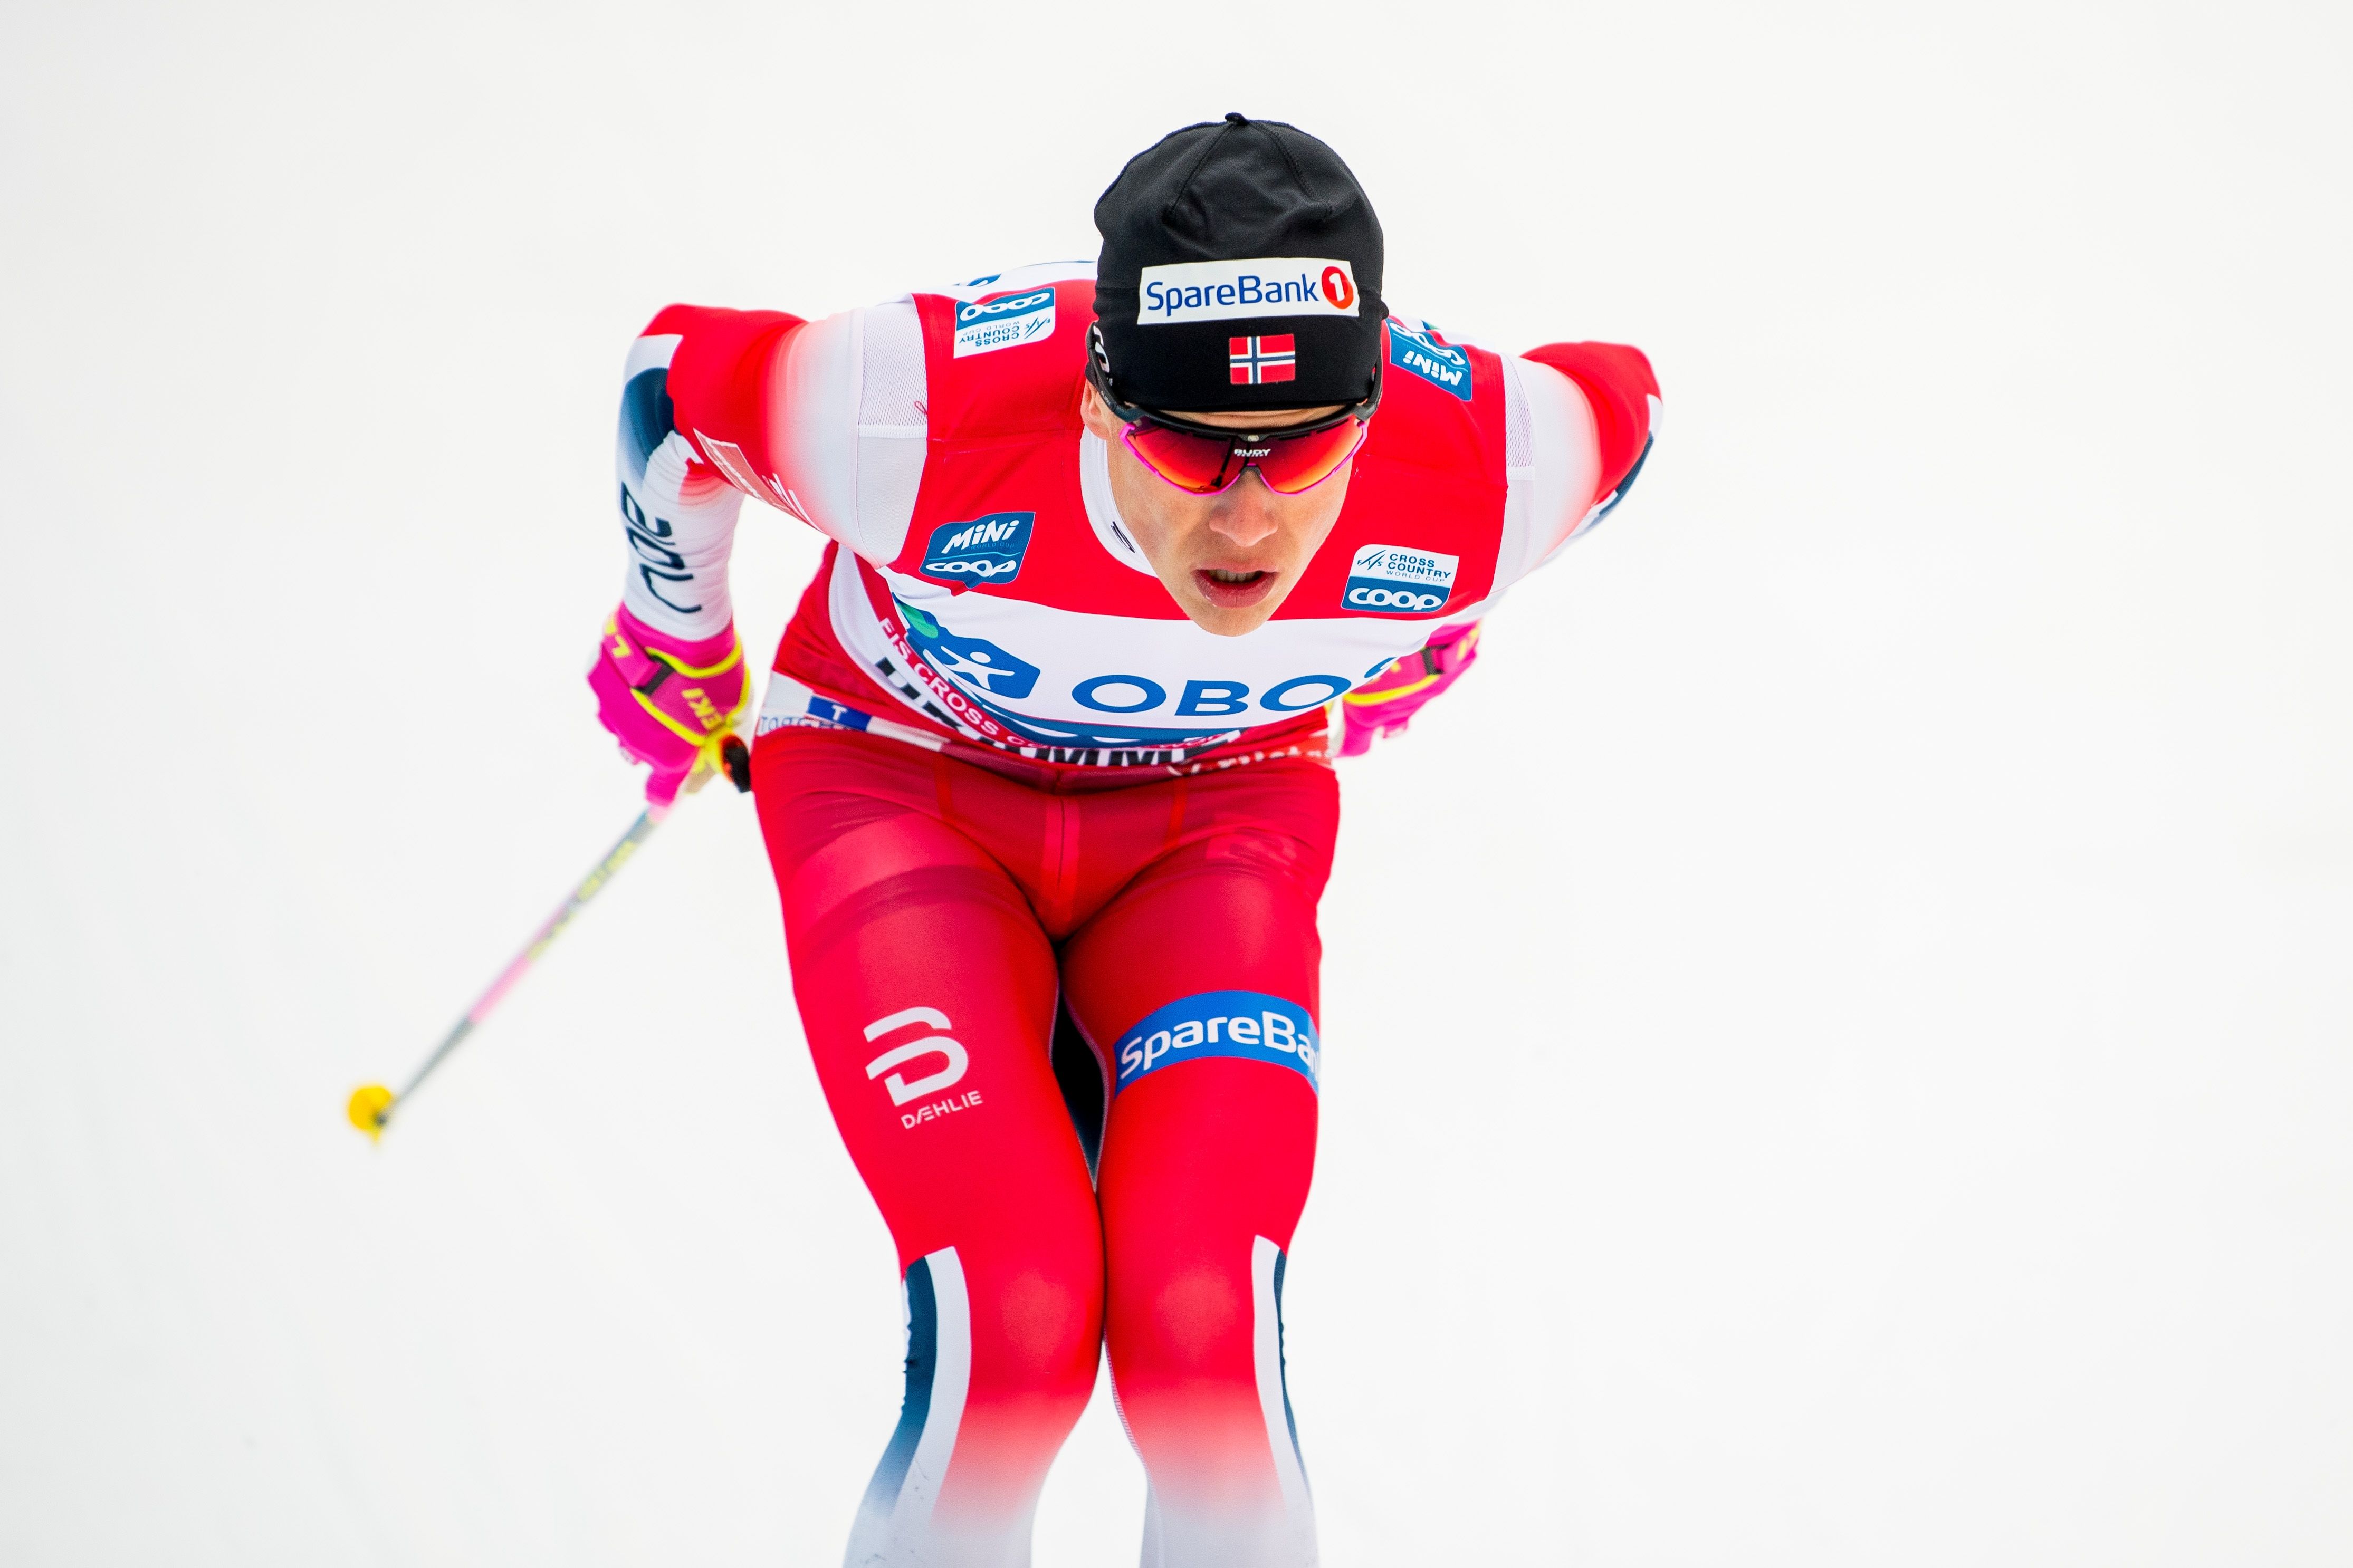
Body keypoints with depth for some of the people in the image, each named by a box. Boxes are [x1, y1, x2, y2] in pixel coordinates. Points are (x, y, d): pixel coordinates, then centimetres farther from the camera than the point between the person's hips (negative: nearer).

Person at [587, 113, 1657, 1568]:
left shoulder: (1481, 463, -30)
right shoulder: (928, 416, -37)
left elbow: (1620, 404, -5)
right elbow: (678, 378, -16)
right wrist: (677, 637, 5)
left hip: (1221, 809, 2)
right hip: (904, 779, -2)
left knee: (1205, 1328, -20)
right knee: (1010, 1325, -23)